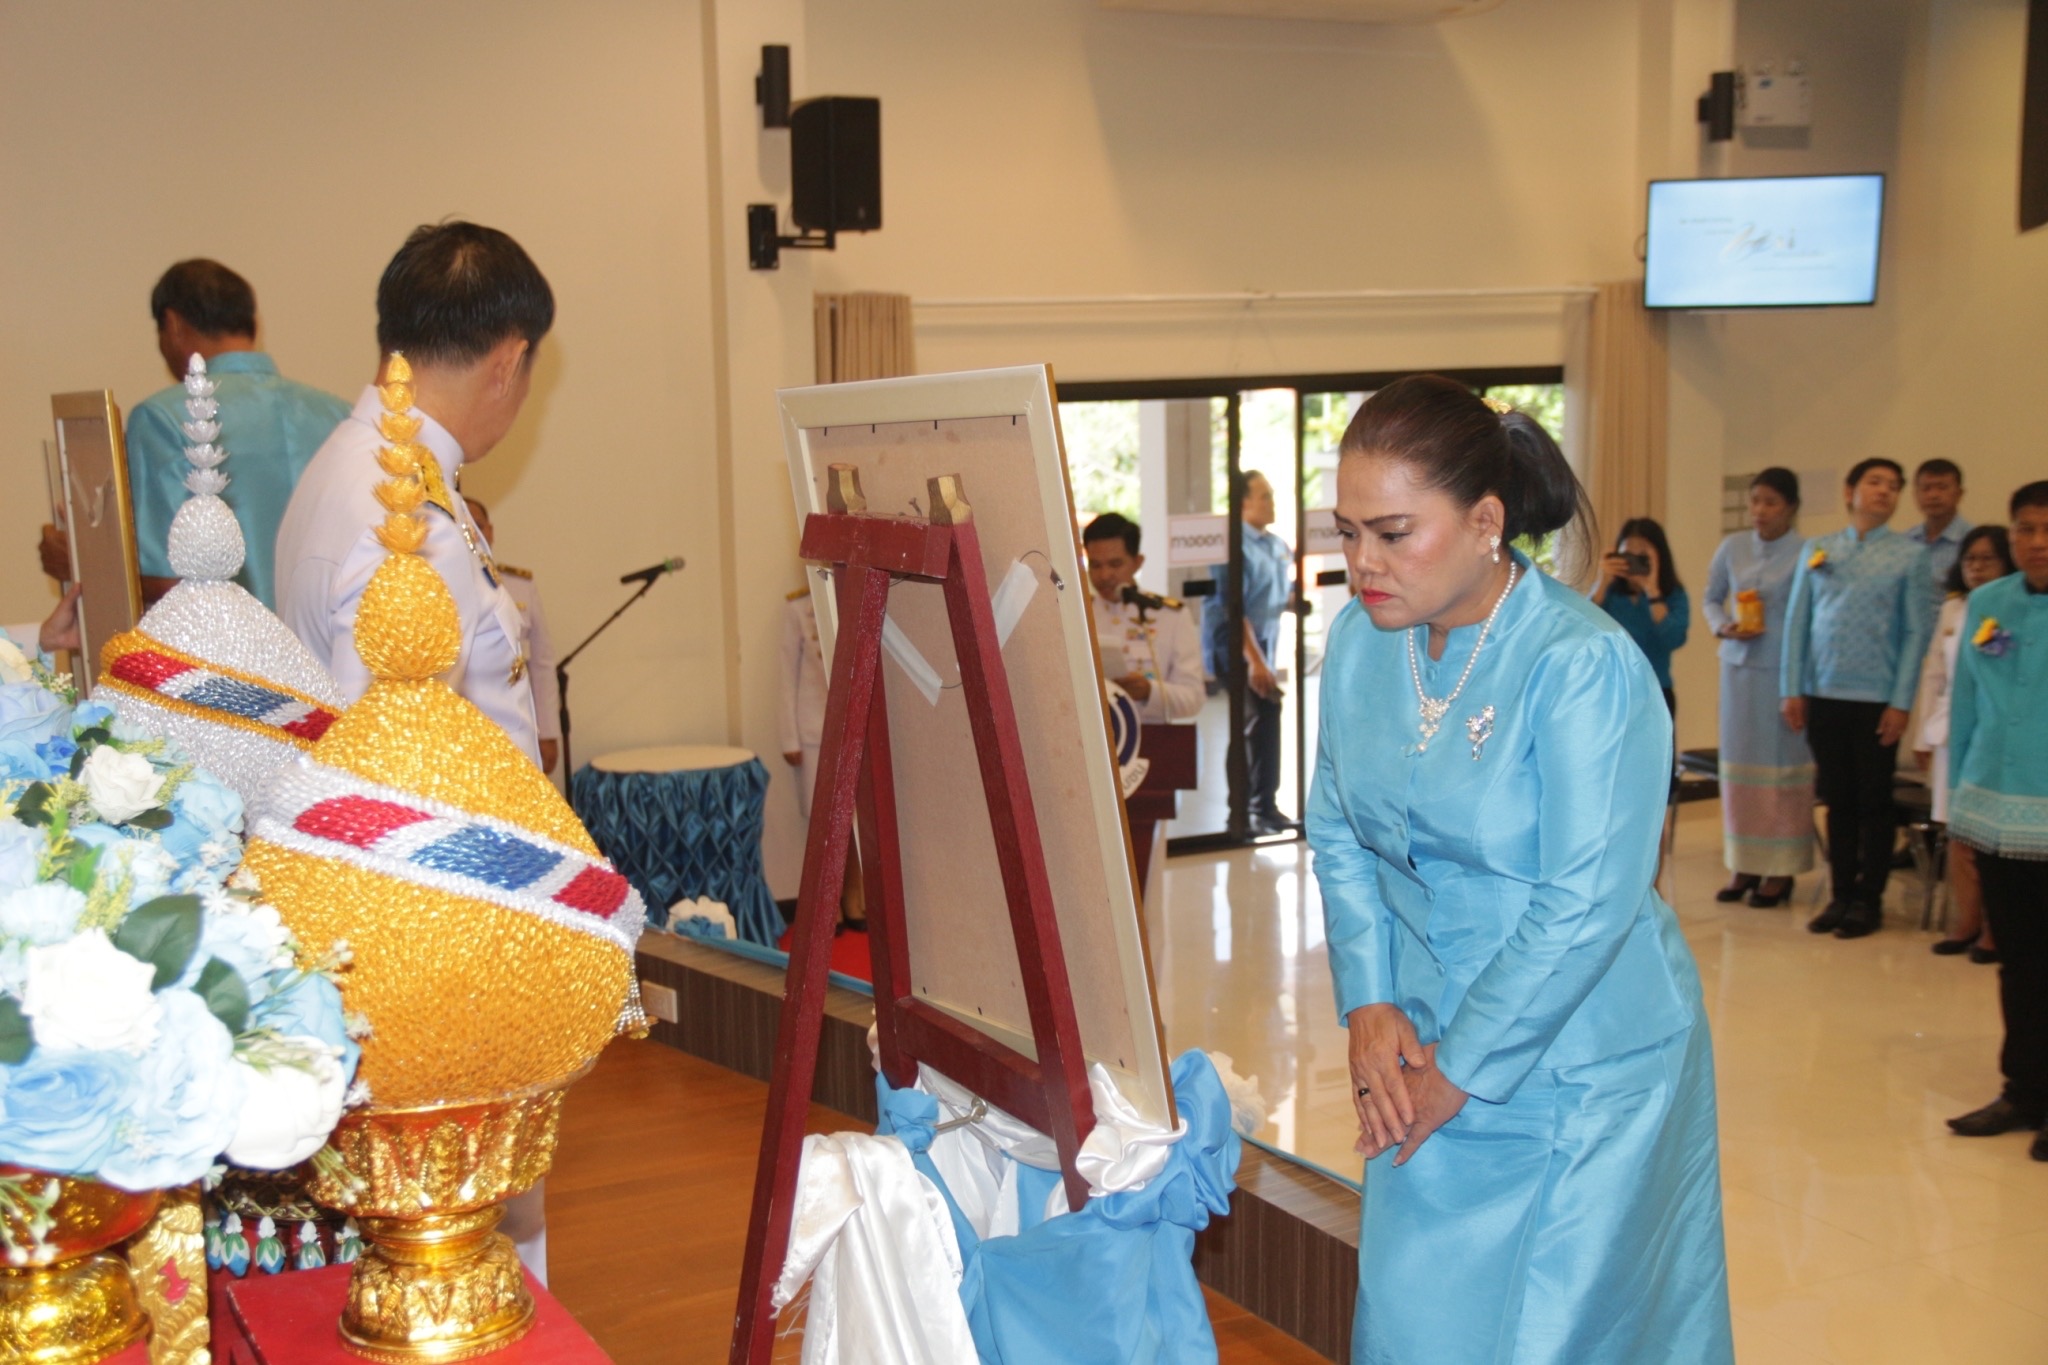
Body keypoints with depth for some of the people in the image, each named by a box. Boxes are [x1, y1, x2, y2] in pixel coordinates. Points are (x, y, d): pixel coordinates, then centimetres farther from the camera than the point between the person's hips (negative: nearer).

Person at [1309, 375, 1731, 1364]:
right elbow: (1337, 831, 5)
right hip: (1422, 1053, 6)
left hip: (1579, 1069, -6)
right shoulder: (1360, 638, -2)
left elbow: (1587, 905, -22)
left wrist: (1461, 1069, -16)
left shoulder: (1584, 667, -22)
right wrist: (1370, 1005, -6)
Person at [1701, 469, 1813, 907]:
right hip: (1739, 666, 5)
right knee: (1738, 761, 8)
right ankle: (1743, 864, 17)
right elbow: (1711, 598, 18)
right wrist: (1723, 626, -3)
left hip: (1784, 670, -5)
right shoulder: (1732, 546, 6)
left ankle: (1780, 868, 7)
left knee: (1782, 765, -1)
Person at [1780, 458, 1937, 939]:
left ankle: (1868, 900, 16)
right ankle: (1841, 894, 20)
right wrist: (1792, 689, 1)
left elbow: (1917, 632, -3)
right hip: (1822, 695, 3)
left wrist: (1901, 702, -8)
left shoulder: (1909, 556, 0)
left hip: (1877, 699, -2)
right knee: (1837, 800, 10)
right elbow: (1797, 621, 7)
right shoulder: (1817, 550, 7)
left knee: (1874, 801, 5)